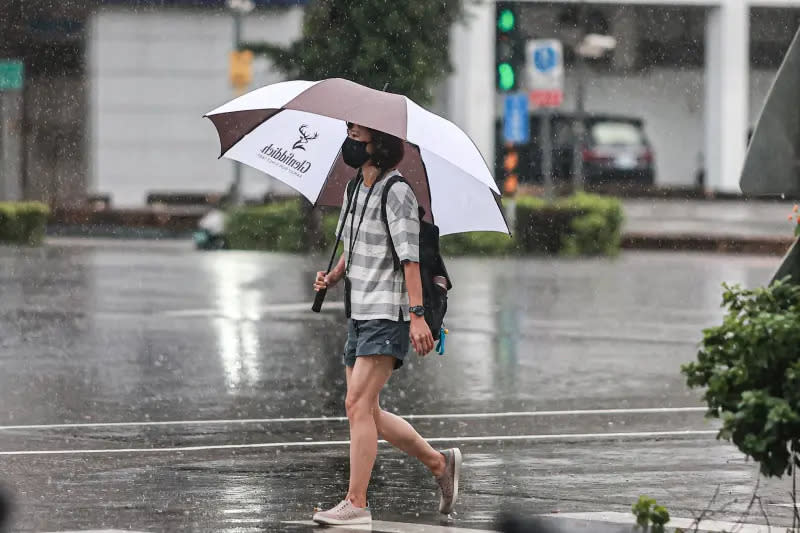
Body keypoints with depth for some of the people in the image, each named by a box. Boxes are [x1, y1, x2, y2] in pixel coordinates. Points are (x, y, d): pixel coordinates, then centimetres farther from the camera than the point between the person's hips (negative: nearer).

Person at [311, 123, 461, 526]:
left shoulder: (396, 192, -11)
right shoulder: (354, 190, 15)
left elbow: (410, 258, -17)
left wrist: (417, 315, -23)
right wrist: (332, 277, 6)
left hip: (387, 315, -9)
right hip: (358, 314, 9)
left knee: (358, 405, -15)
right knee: (367, 413, 11)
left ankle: (356, 503, -13)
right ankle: (440, 463, 25)